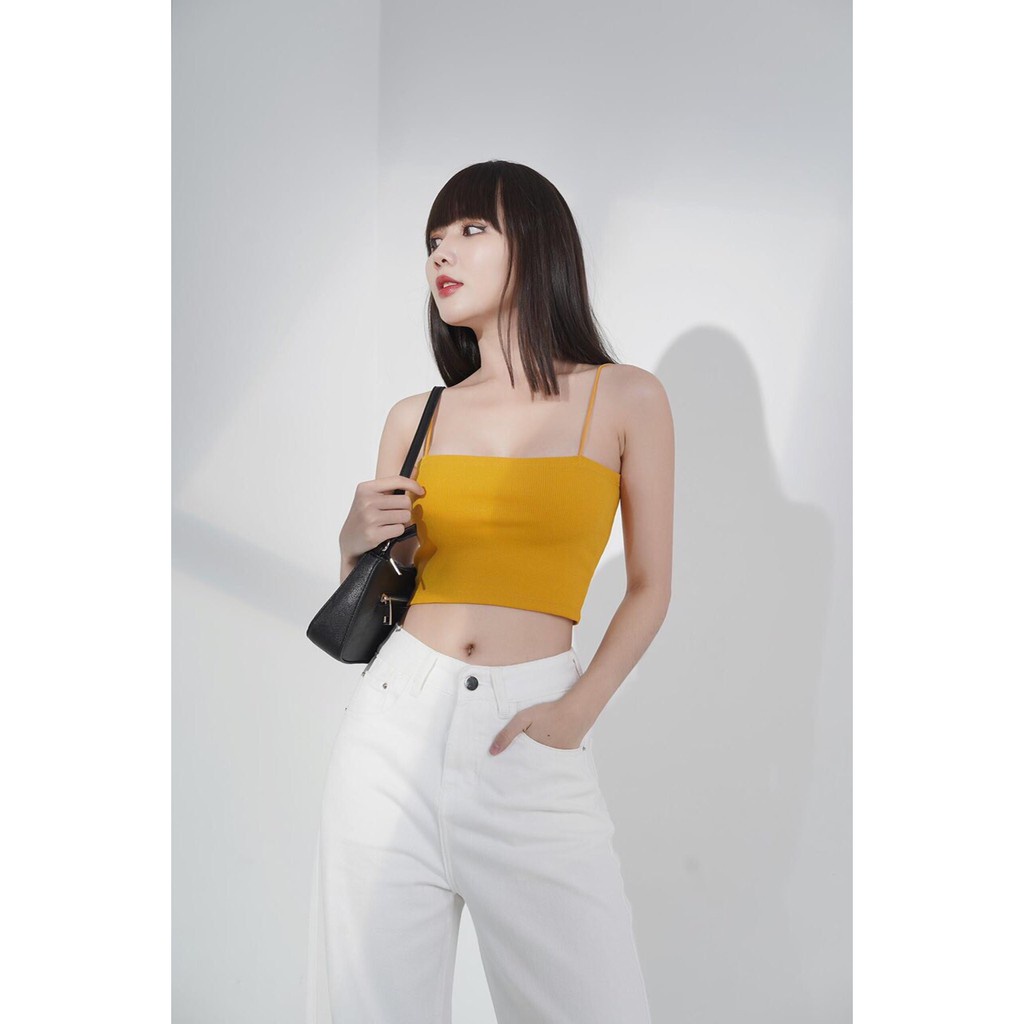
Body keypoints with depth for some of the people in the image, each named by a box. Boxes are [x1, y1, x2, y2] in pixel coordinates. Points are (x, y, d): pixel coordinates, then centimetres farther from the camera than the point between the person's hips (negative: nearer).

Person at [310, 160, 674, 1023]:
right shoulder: (417, 418, 11)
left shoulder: (626, 398, 3)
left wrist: (579, 710, -8)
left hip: (532, 743, -2)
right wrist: (360, 540, -3)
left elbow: (650, 587, 6)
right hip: (396, 720, 3)